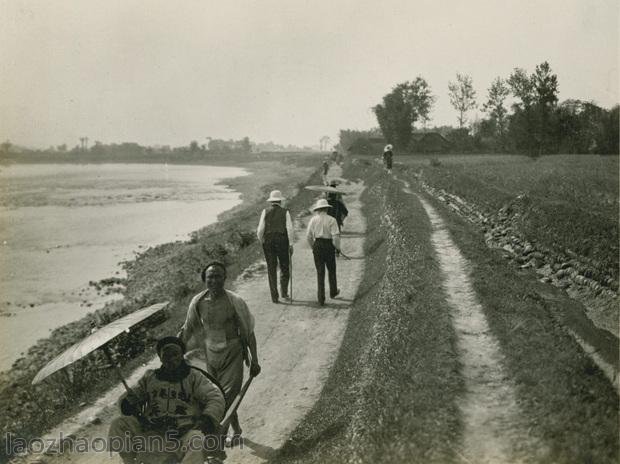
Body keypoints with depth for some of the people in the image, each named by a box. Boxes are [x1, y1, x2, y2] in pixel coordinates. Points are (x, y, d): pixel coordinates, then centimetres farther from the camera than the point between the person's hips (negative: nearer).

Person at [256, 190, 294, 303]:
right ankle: (284, 292, 3)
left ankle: (274, 296, 5)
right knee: (284, 267, 14)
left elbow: (260, 230, -3)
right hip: (282, 242, -1)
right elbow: (290, 229, -9)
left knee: (271, 269, 7)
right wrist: (290, 244, -3)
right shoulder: (285, 212, -1)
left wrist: (262, 242, 12)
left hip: (268, 242, 1)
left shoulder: (265, 212, 1)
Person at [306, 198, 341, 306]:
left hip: (317, 246, 2)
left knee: (320, 273, 5)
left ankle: (321, 298, -1)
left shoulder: (313, 220, 0)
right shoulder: (331, 220, -8)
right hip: (329, 246, -2)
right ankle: (333, 292, 38)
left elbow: (308, 236, 3)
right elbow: (336, 236, -14)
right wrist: (338, 248, 2)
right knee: (331, 270, 20)